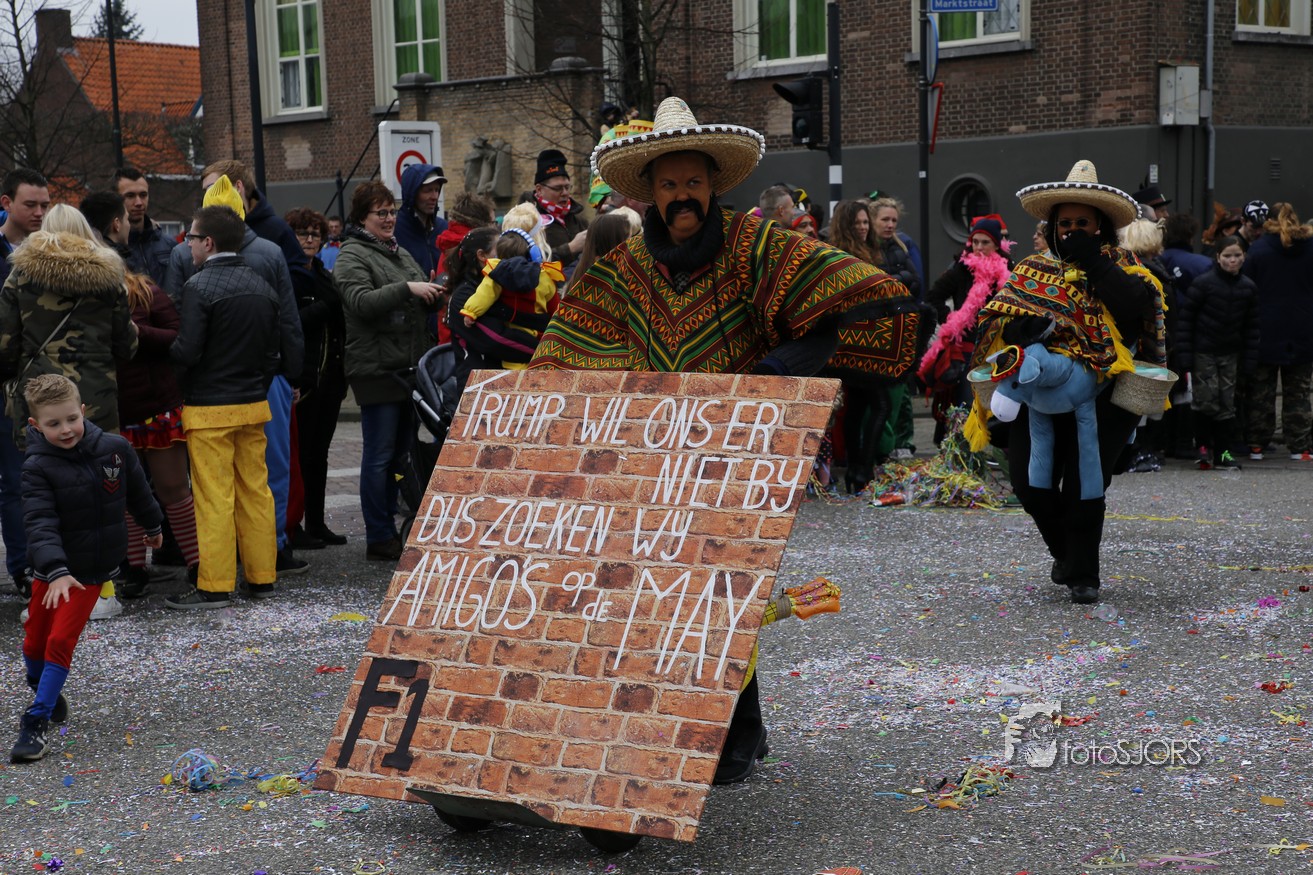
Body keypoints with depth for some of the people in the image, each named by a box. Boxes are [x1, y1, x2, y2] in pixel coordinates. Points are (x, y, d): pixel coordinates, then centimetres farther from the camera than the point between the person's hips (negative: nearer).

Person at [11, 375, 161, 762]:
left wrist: (152, 526, 25)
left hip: (92, 569, 0)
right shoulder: (38, 468, -16)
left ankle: (37, 722, 1)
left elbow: (137, 490, 10)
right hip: (52, 570, 1)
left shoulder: (115, 449, -9)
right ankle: (44, 691, 40)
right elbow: (40, 523, -26)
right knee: (34, 642, 11)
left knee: (61, 642, -7)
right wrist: (56, 571, -40)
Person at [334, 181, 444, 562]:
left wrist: (433, 294, 4)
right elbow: (362, 302, -21)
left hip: (408, 366, 8)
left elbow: (417, 303, 26)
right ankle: (379, 538, 2)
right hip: (376, 368, -8)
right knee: (380, 454, -4)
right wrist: (407, 288, -26)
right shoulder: (352, 256, -6)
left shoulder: (400, 252, 18)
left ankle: (390, 527, 22)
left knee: (401, 450, 12)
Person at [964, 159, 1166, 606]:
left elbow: (1138, 309, -14)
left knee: (1084, 485, -9)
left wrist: (1095, 263, -14)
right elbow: (995, 318, 2)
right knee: (1031, 484, -3)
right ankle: (1066, 551, 25)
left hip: (1104, 396, -2)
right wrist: (1026, 326, -20)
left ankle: (1082, 574, 10)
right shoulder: (1034, 270, 12)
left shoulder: (1121, 266, 7)